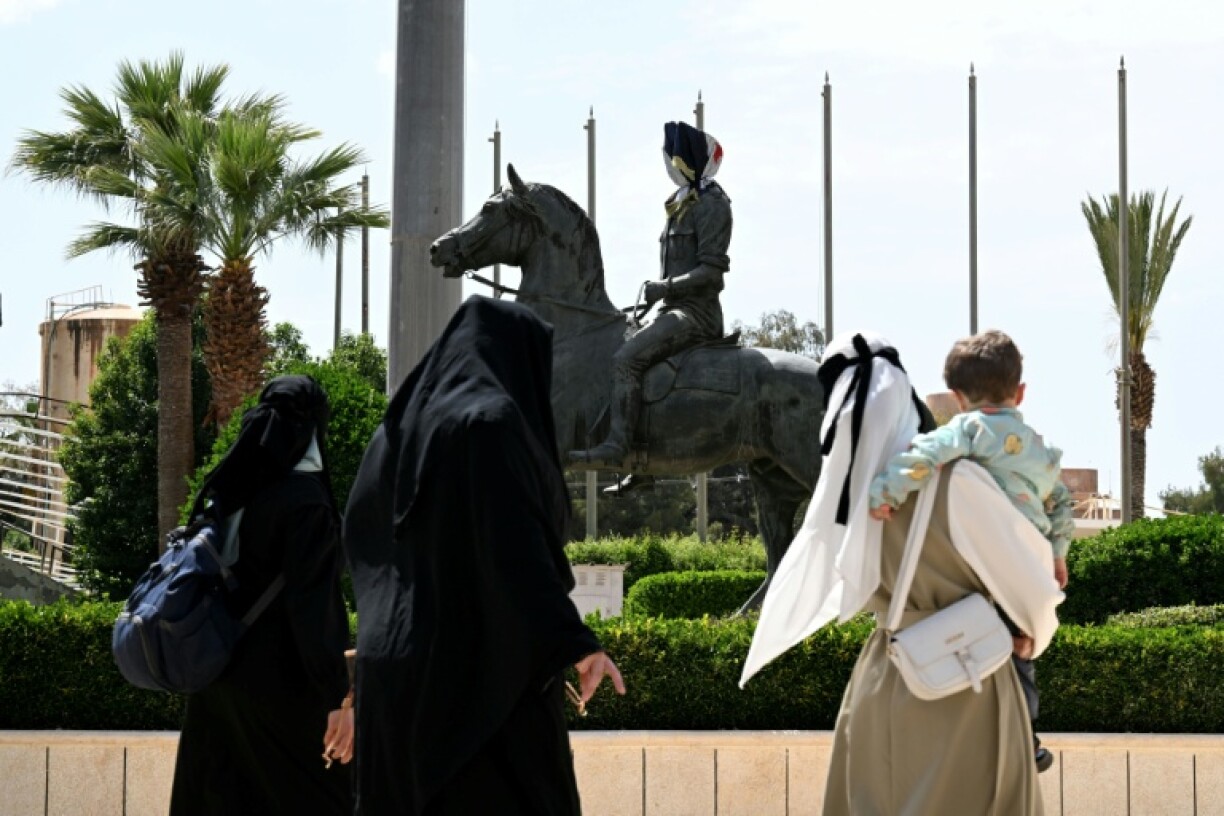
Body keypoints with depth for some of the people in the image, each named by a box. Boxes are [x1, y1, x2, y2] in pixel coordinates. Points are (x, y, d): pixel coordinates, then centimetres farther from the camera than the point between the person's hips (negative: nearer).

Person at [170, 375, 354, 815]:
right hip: (280, 687, -7)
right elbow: (314, 604, -21)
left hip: (217, 679, 7)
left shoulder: (221, 490, 6)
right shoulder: (305, 498, -15)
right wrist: (337, 697, -22)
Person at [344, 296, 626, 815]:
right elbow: (511, 537, -22)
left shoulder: (400, 428, 13)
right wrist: (571, 641, -28)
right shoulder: (490, 419, -11)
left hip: (402, 663, 8)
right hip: (485, 661, -8)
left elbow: (359, 527, 25)